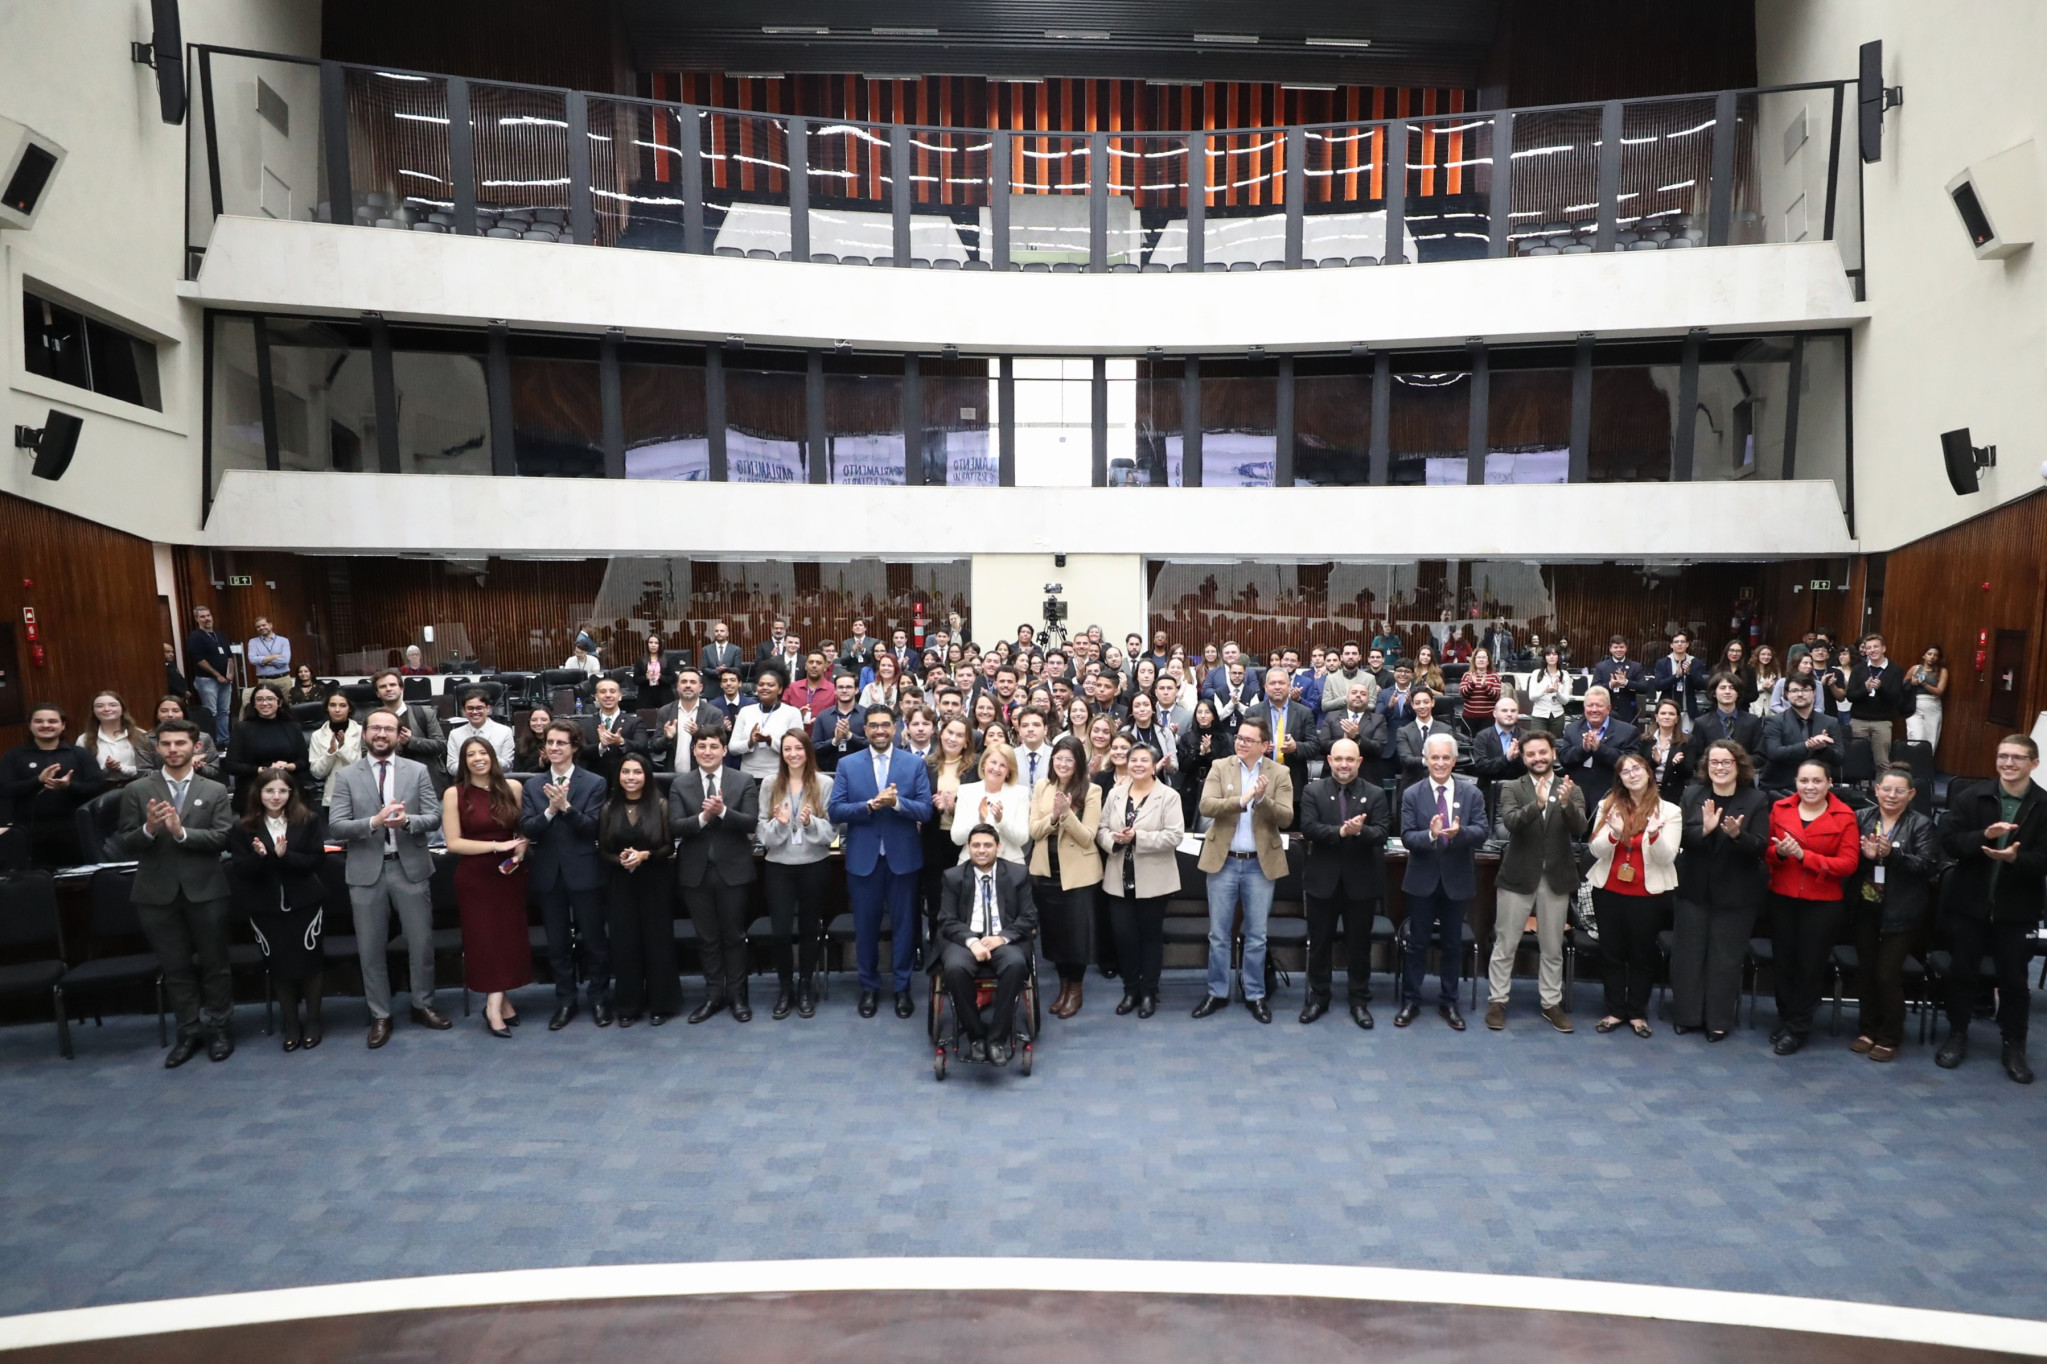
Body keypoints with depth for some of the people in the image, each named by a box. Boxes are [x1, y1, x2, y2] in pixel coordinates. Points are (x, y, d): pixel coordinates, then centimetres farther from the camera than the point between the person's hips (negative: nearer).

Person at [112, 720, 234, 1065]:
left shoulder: (215, 791, 1)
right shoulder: (136, 790, 3)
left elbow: (223, 839, -8)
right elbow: (123, 843, 0)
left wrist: (181, 832, -22)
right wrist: (148, 829, -20)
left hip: (205, 890, -1)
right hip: (157, 892, 1)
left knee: (214, 963, 7)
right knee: (175, 968, 10)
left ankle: (218, 1028, 19)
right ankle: (190, 1032, 21)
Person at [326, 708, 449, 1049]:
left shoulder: (417, 771, 2)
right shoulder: (347, 776, 1)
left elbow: (435, 817, -3)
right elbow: (335, 827, -7)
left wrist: (407, 820, -23)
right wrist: (374, 821, -23)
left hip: (410, 867, 0)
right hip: (367, 871, 0)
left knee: (421, 942, 8)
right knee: (371, 948, 9)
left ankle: (423, 1006, 26)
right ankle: (380, 1016, 22)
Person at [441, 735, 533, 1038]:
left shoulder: (512, 788, 0)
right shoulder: (454, 794, -6)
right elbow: (453, 843, -9)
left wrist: (521, 847, -11)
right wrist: (497, 846, -16)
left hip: (510, 874, 2)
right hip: (475, 877, -2)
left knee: (510, 936, 6)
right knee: (484, 937, 3)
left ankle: (497, 1002, 19)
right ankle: (497, 1003, 12)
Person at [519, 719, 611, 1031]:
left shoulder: (594, 783, -4)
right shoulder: (532, 785, 5)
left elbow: (591, 826, -13)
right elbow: (527, 829, -5)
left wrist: (566, 806, -27)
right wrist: (550, 809, -22)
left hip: (583, 872, -3)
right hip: (548, 874, 3)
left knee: (594, 940, 7)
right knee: (557, 943, 12)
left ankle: (599, 999, 21)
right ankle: (564, 1001, 25)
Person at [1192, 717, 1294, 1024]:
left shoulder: (1279, 773, -1)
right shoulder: (1220, 767, 0)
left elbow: (1286, 817, -9)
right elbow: (1206, 805, -13)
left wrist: (1262, 798, -25)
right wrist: (1241, 800, -25)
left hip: (1260, 863, 0)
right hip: (1223, 860, 1)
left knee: (1256, 936, 9)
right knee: (1218, 934, 9)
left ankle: (1255, 995, 23)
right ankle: (1218, 993, 21)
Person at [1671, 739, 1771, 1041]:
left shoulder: (1757, 800, -5)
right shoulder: (1692, 795, 0)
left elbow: (1759, 847, -11)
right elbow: (1679, 837, -9)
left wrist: (1737, 834, -30)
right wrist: (1704, 829, -28)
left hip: (1735, 893, -2)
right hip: (1693, 888, 2)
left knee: (1726, 957, 7)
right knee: (1687, 953, 9)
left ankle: (1719, 1020, 20)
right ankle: (1686, 1015, 22)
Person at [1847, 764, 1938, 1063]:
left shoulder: (1921, 825, -5)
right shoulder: (1860, 818, 3)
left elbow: (1929, 867, -12)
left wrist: (1892, 854, -25)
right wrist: (1865, 854, -19)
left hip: (1899, 913, -3)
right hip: (1864, 908, 3)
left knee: (1888, 974, 1)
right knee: (1868, 971, 12)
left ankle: (1890, 1037, 17)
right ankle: (1868, 1029, 26)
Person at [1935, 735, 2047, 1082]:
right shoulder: (1971, 798, -3)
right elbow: (1948, 841, -9)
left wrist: (2015, 858, -29)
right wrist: (1984, 835, -25)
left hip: (2017, 910, -1)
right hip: (1969, 903, 1)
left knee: (2014, 980, 9)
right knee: (1962, 972, 12)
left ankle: (2014, 1047, 25)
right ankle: (1957, 1036, 26)